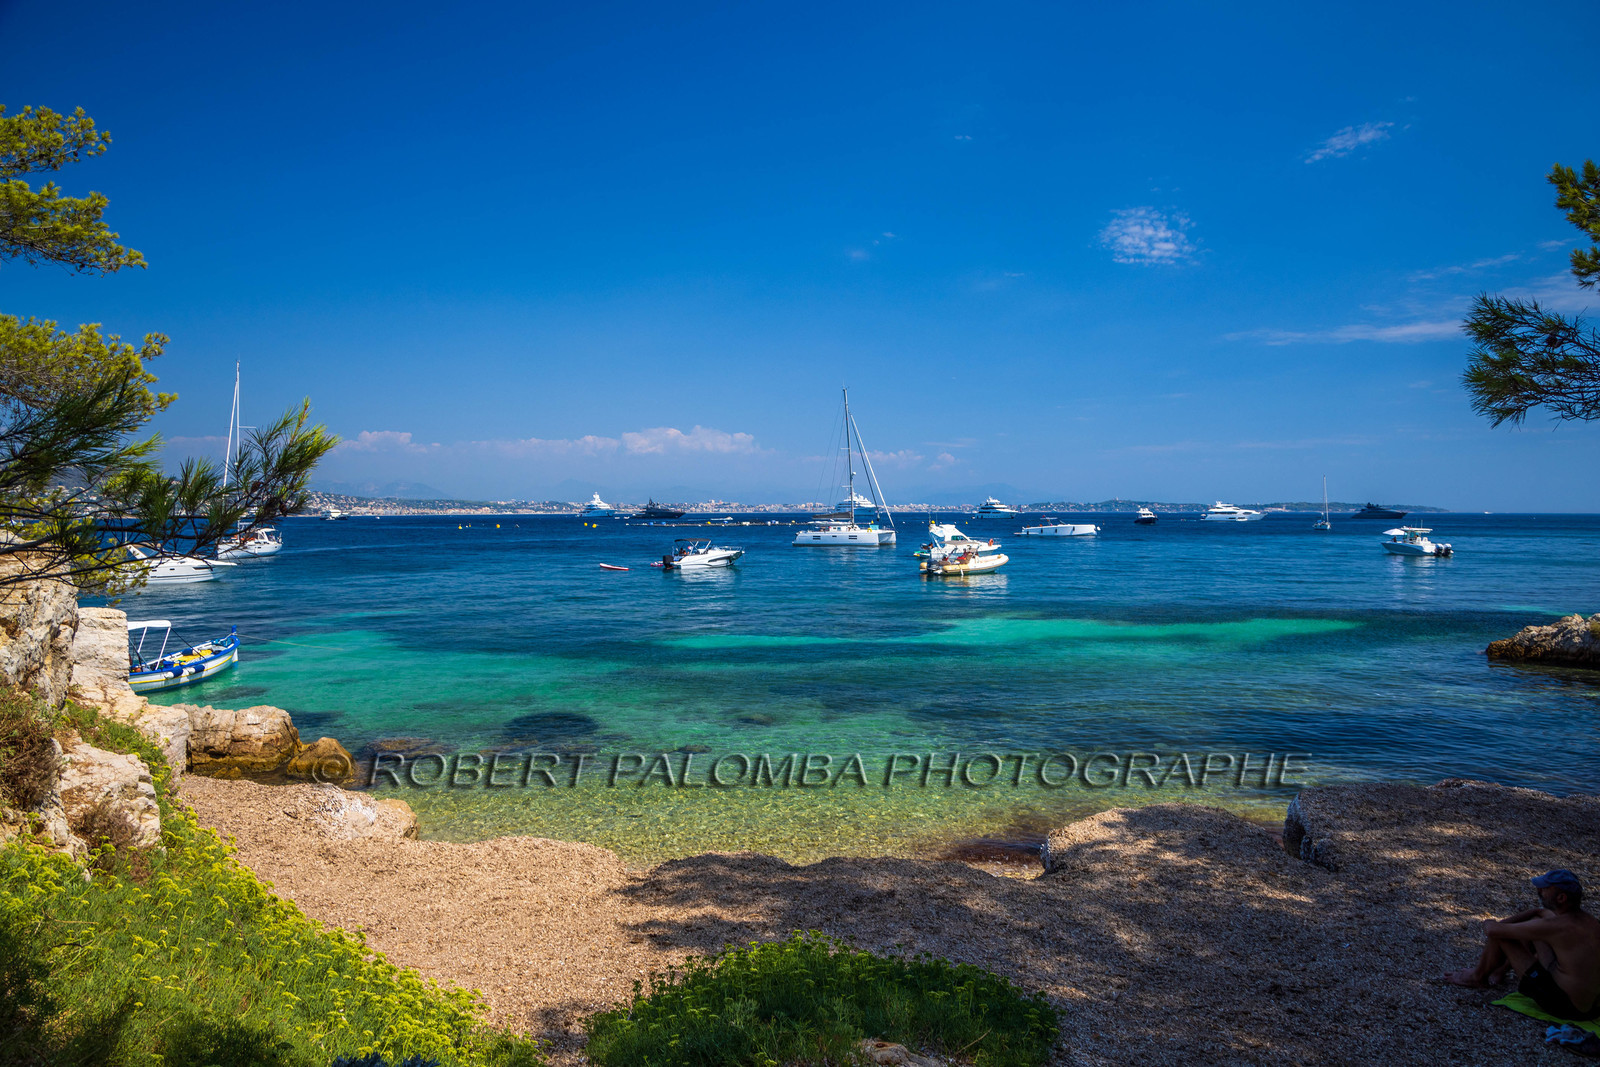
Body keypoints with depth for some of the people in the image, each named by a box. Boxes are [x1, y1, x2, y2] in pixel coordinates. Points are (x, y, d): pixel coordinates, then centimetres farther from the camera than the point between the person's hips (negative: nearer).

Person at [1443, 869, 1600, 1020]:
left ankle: (1477, 977, 24)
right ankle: (1501, 970, 37)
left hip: (1565, 1008, -8)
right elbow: (1539, 911, 21)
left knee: (1499, 935, -4)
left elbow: (1492, 930, -17)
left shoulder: (1554, 926, -25)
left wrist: (1489, 923, 8)